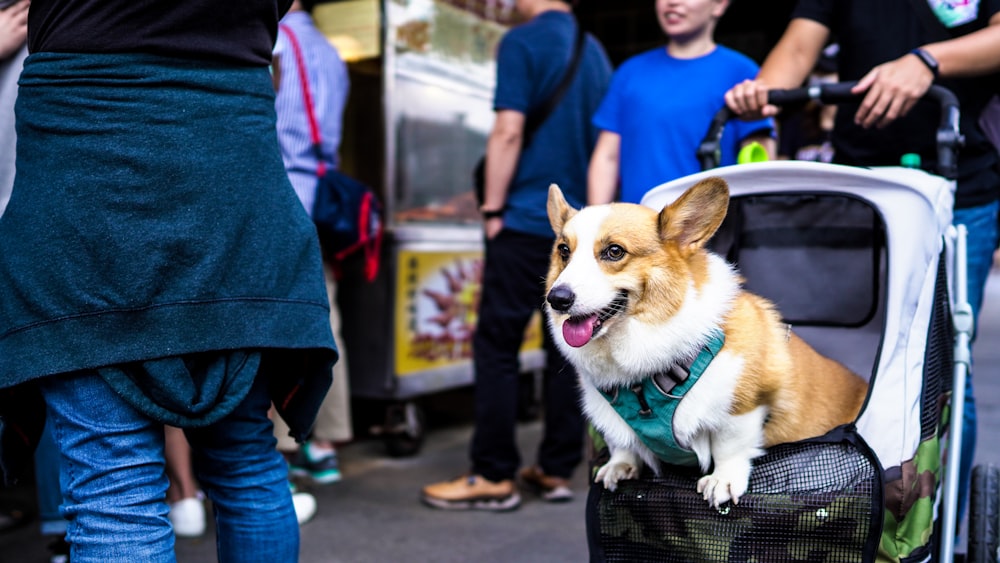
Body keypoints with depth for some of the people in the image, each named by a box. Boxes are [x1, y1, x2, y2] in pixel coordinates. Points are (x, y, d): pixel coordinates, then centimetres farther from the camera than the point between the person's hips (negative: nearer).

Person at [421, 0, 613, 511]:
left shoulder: (522, 42, -6)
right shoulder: (595, 51, 14)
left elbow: (508, 132, -14)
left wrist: (493, 208, -7)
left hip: (528, 220, -7)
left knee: (496, 344, -1)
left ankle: (494, 476, 2)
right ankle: (558, 470, 16)